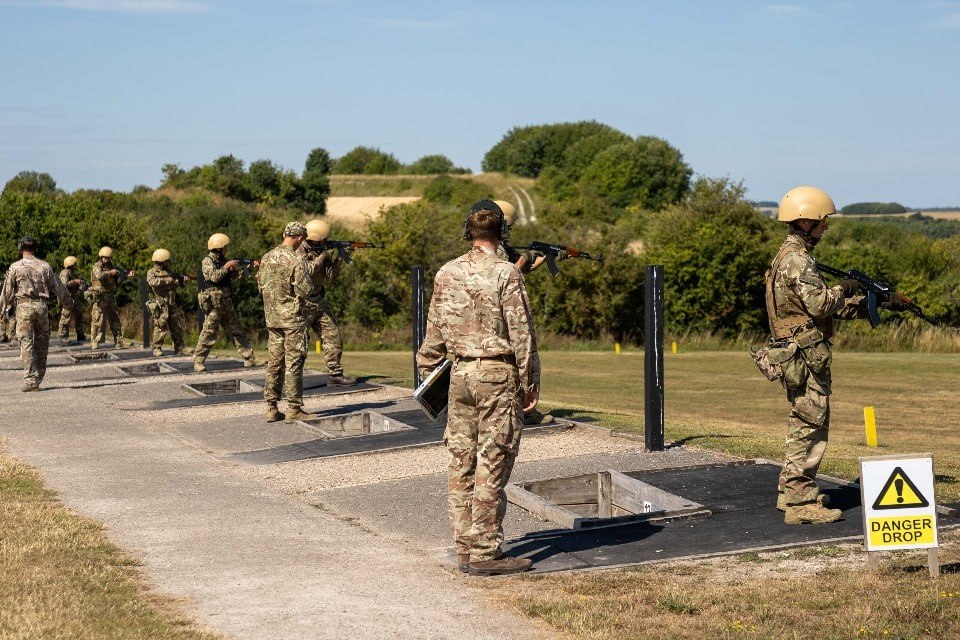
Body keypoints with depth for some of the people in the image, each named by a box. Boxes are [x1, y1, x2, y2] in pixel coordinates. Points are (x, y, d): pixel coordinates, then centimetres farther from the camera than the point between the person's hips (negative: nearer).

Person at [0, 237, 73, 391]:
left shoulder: (15, 267, -1)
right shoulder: (45, 266, 5)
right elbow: (58, 287, 12)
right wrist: (67, 302, 26)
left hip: (24, 306, -2)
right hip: (41, 305, 2)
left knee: (26, 343, -2)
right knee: (41, 342, 15)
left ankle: (30, 380, -8)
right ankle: (39, 376, 20)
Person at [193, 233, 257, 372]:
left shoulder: (223, 260, 14)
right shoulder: (207, 261, -9)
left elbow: (235, 275, 18)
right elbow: (215, 277, -22)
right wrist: (227, 266, -17)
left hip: (227, 303, 8)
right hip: (213, 304, -8)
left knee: (236, 331, 9)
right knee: (209, 332, -6)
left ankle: (249, 358, 12)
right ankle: (198, 362, 1)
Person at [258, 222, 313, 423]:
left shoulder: (267, 257, 6)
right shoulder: (297, 259, -15)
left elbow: (261, 284, 14)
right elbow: (305, 290, -16)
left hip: (272, 317, 6)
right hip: (293, 318, -6)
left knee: (274, 362, 11)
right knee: (293, 364, -2)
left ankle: (271, 408, 12)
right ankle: (293, 409, -1)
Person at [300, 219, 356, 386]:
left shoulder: (319, 250, 8)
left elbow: (328, 277, 10)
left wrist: (337, 261, -6)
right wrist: (322, 257, -21)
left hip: (318, 302, 8)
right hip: (302, 304, -8)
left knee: (333, 336, 7)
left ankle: (335, 373, 12)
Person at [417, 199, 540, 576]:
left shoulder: (446, 274, 6)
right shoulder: (506, 274, -11)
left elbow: (434, 332, 12)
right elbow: (521, 333, -10)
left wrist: (427, 374, 22)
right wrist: (530, 382, -3)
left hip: (460, 374, 6)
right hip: (498, 375, -6)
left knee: (462, 463, 10)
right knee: (492, 466, -3)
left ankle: (465, 549, 15)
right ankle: (484, 553, -1)